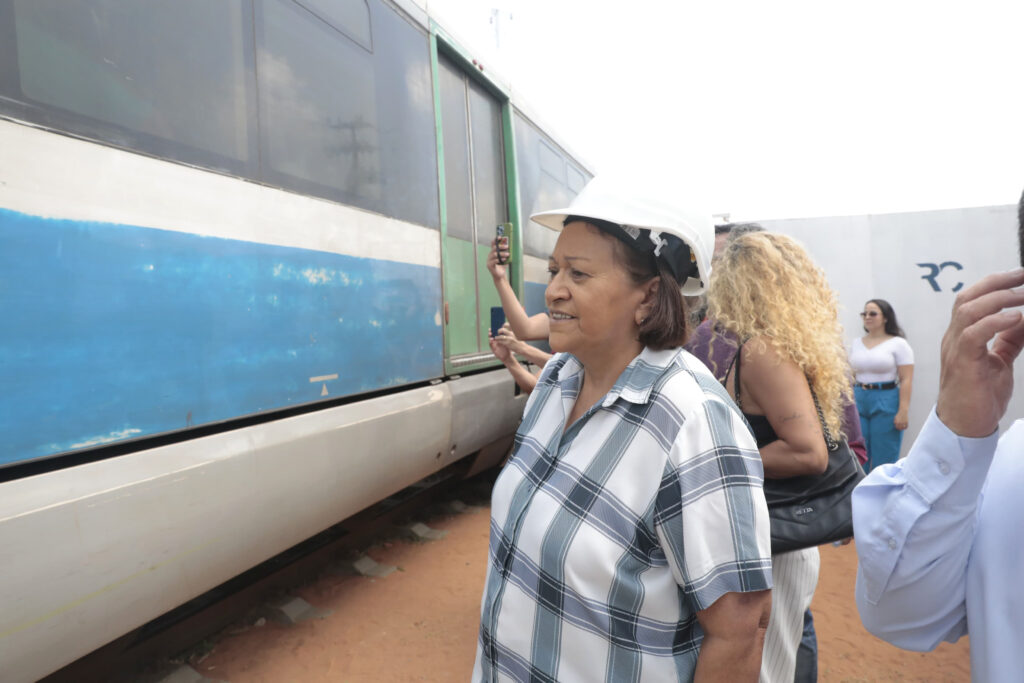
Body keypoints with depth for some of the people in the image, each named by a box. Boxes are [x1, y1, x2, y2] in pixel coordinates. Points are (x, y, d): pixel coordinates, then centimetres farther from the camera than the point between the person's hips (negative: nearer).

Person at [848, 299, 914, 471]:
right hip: (858, 401, 4)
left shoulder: (898, 344, -1)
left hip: (886, 402, -4)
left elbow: (906, 380, -7)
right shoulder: (856, 344, 13)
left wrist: (903, 411, -14)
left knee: (884, 461, 1)